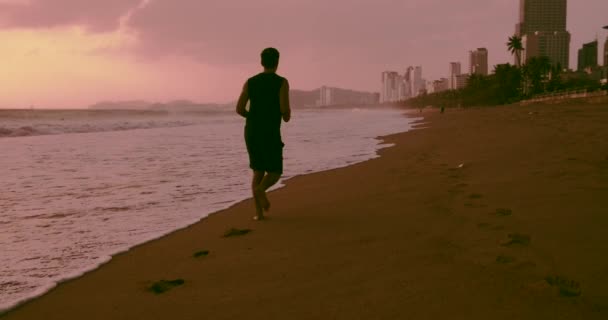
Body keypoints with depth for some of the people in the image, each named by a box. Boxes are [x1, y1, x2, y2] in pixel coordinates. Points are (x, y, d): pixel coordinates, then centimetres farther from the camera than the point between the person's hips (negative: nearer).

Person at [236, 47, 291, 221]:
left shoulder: (250, 82, 7)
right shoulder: (282, 82, -5)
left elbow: (239, 109, 1)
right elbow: (285, 109, -16)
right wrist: (287, 116, 11)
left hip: (251, 133, 4)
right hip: (270, 135, -4)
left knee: (258, 172, 17)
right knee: (275, 173, 8)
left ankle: (259, 212, 5)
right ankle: (260, 190, -26)